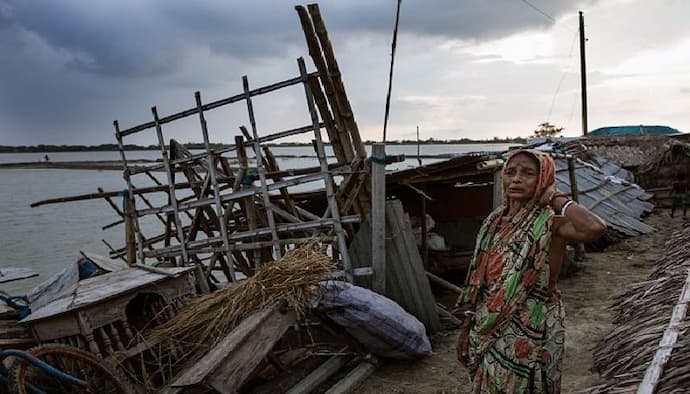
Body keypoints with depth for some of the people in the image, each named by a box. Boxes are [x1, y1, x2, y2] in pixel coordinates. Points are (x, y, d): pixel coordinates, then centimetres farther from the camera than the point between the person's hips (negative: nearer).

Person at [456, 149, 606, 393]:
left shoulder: (550, 224, -14)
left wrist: (556, 199, -22)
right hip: (489, 330, 5)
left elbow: (595, 228, -37)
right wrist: (467, 327, 12)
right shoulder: (495, 220, 3)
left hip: (530, 331, -5)